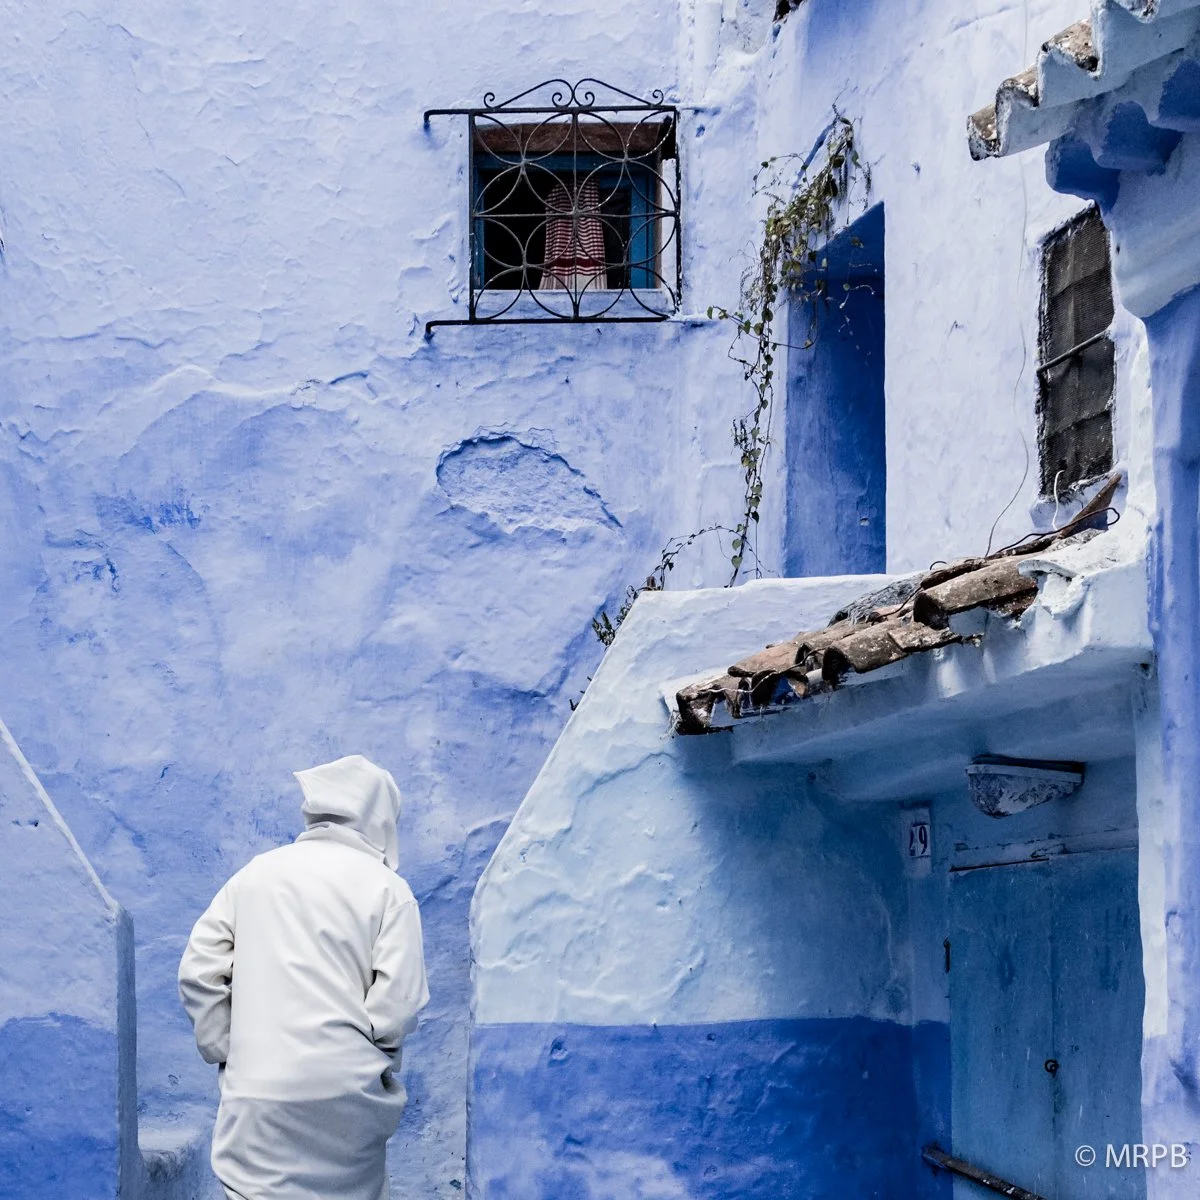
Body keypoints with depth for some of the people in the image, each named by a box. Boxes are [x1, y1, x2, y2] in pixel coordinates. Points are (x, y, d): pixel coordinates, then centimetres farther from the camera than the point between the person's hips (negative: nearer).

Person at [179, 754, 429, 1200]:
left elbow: (198, 972, 5)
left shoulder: (254, 873, 9)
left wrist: (225, 1051, 12)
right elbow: (400, 999, -8)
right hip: (346, 1091, -1)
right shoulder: (386, 887, -1)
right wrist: (376, 1053, 10)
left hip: (259, 1089, 1)